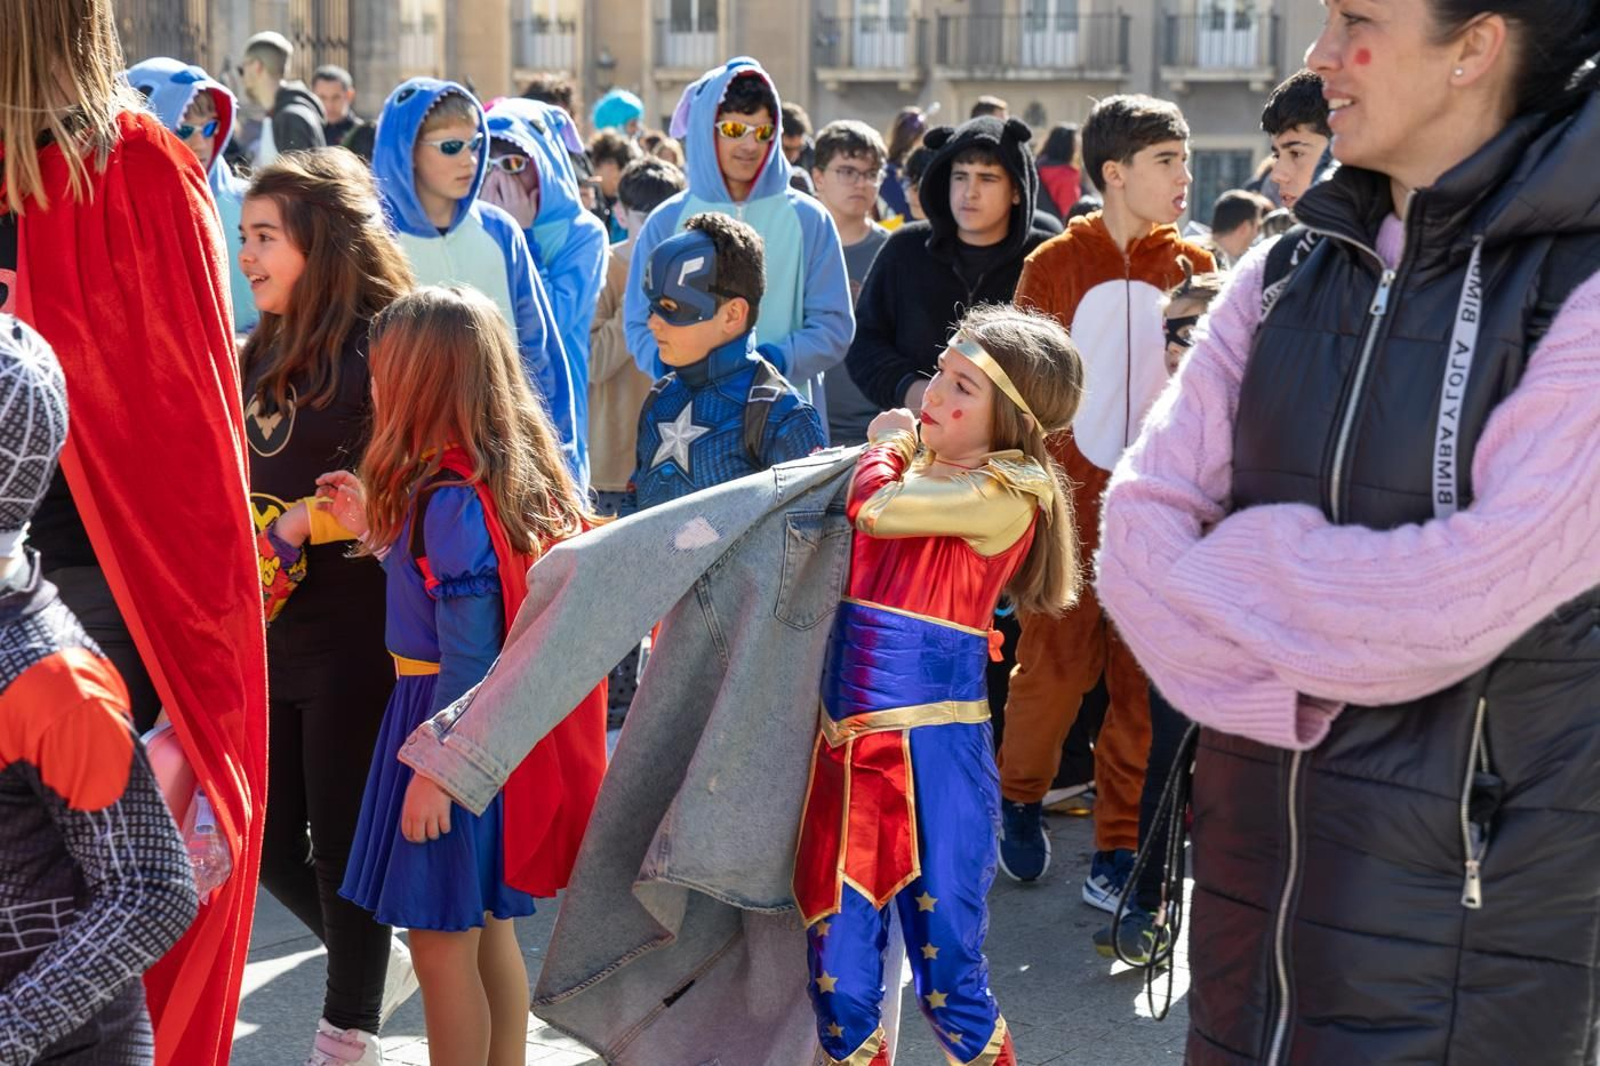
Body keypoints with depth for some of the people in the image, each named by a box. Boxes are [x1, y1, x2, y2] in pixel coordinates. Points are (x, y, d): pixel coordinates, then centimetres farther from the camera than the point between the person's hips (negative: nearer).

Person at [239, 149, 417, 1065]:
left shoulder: (381, 349, -12)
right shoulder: (262, 354, 9)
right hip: (266, 636, 7)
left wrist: (305, 521, -18)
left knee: (343, 841, 4)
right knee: (267, 841, 13)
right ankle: (377, 966, 36)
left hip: (352, 641, -7)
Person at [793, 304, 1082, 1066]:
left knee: (946, 977, 2)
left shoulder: (1005, 496, -10)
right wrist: (894, 446, 9)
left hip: (930, 753, -6)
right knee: (838, 978, 9)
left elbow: (875, 509, -18)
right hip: (850, 745, 6)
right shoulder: (915, 470, 12)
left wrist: (888, 446, -1)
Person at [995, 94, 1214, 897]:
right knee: (1054, 666, 0)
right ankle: (1020, 797, 25)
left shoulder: (1194, 267, 6)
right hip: (1070, 497, -2)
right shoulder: (1053, 266, 1)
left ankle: (1122, 846, 14)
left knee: (1145, 681, 3)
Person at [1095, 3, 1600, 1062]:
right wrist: (1285, 690, -14)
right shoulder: (1287, 274, 6)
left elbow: (1470, 594, -22)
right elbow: (1143, 525, 0)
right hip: (1253, 850, 5)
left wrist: (1228, 563, -8)